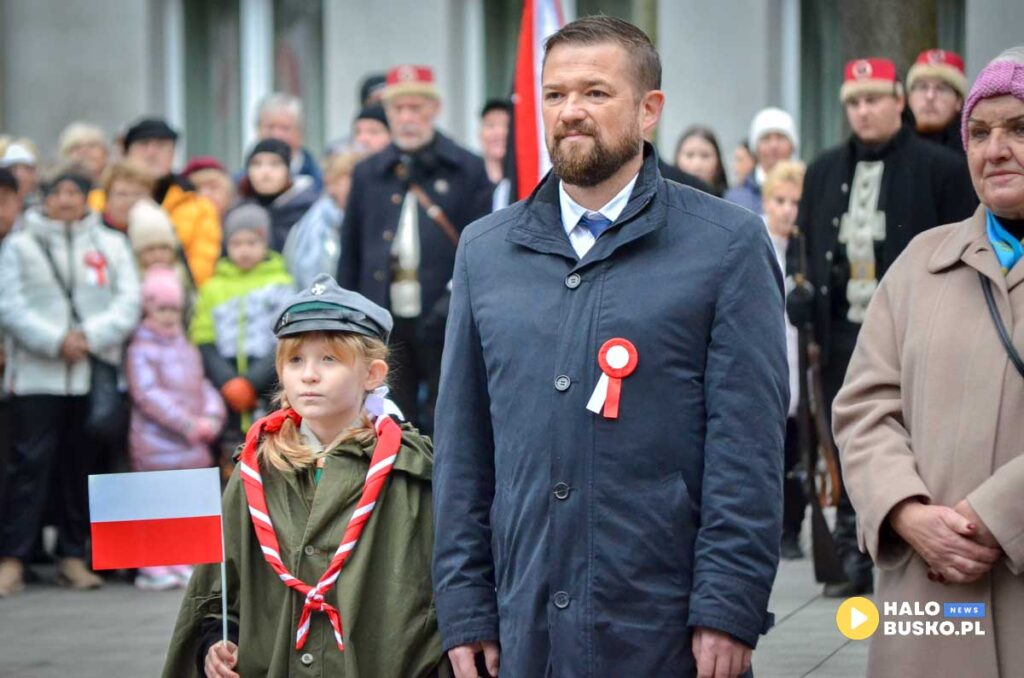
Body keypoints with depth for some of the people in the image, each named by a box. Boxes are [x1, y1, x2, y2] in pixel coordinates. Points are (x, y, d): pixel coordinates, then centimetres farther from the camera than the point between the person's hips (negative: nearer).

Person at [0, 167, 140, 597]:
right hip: (37, 372, -2)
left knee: (81, 464, 6)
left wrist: (91, 336, -12)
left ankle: (73, 556, 14)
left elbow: (129, 302, 3)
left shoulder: (111, 245, 11)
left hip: (95, 371, 2)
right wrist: (56, 341, -14)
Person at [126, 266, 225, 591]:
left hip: (192, 442, 7)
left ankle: (181, 563, 18)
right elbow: (148, 394, -16)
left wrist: (211, 418, -8)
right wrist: (188, 423, -20)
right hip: (155, 442, -7)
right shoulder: (141, 350, -7)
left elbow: (204, 387, 13)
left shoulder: (187, 349, 16)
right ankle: (152, 567, 1)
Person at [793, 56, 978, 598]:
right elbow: (805, 248, 15)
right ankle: (853, 561, 12)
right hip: (843, 333, 4)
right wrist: (805, 323, 5)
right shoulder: (824, 171, 14)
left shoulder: (941, 169, -1)